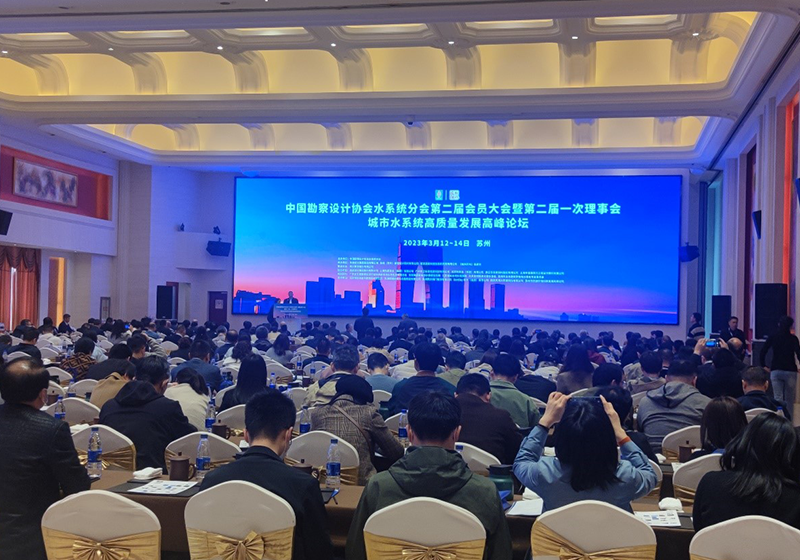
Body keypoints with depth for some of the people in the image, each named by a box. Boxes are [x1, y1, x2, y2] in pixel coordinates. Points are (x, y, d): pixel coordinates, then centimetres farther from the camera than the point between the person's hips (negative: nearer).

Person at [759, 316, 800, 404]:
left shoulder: (772, 337, 4)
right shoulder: (793, 338, -2)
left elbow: (763, 351, -1)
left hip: (775, 370, 2)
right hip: (790, 370, -2)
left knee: (778, 398, 0)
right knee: (789, 399, 6)